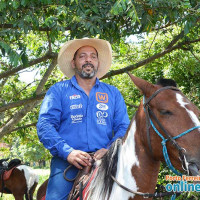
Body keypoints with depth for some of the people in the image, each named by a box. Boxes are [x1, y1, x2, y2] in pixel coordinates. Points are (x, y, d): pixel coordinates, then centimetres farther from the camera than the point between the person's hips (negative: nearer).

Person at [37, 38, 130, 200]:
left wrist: (110, 150, -9)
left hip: (104, 161, 2)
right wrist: (67, 151, -16)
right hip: (67, 161, -2)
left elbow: (123, 127, 12)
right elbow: (45, 125, 0)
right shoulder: (59, 90, 11)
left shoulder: (113, 93, 18)